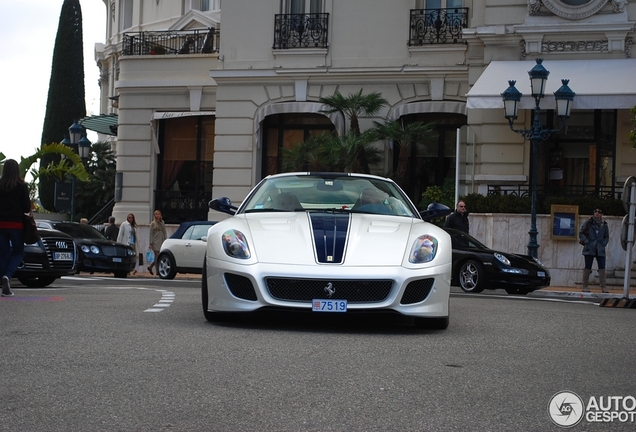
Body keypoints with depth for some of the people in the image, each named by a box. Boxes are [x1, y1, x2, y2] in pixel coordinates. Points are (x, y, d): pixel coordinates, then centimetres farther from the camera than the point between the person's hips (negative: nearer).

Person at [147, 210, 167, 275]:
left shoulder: (162, 223, 14)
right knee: (157, 256, -7)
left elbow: (165, 233, 16)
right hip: (156, 242, -5)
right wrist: (151, 243, -8)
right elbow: (151, 234, -2)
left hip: (162, 242, 5)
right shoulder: (153, 224, 0)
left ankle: (150, 267, 20)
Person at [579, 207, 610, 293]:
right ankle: (585, 286, 5)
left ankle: (603, 287, -1)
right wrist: (587, 242, -8)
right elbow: (581, 233, 2)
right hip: (589, 249, -2)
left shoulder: (604, 225, 10)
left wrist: (603, 244, 1)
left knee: (602, 268, -4)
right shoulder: (588, 223, 3)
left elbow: (607, 237, 17)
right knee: (588, 267, 0)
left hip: (600, 250, 2)